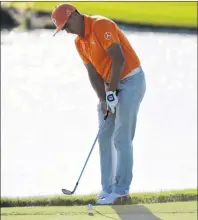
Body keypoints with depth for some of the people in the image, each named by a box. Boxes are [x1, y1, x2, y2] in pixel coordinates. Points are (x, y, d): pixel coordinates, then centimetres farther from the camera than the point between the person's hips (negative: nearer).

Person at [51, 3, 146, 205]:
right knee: (104, 137, 4)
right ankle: (108, 188, 7)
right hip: (111, 85, 9)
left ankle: (121, 189, -3)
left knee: (121, 137, -9)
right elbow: (93, 73, 4)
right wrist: (103, 99, -9)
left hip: (130, 80, -9)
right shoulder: (79, 42, 7)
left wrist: (111, 91, -18)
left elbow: (119, 59, -23)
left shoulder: (101, 25, -19)